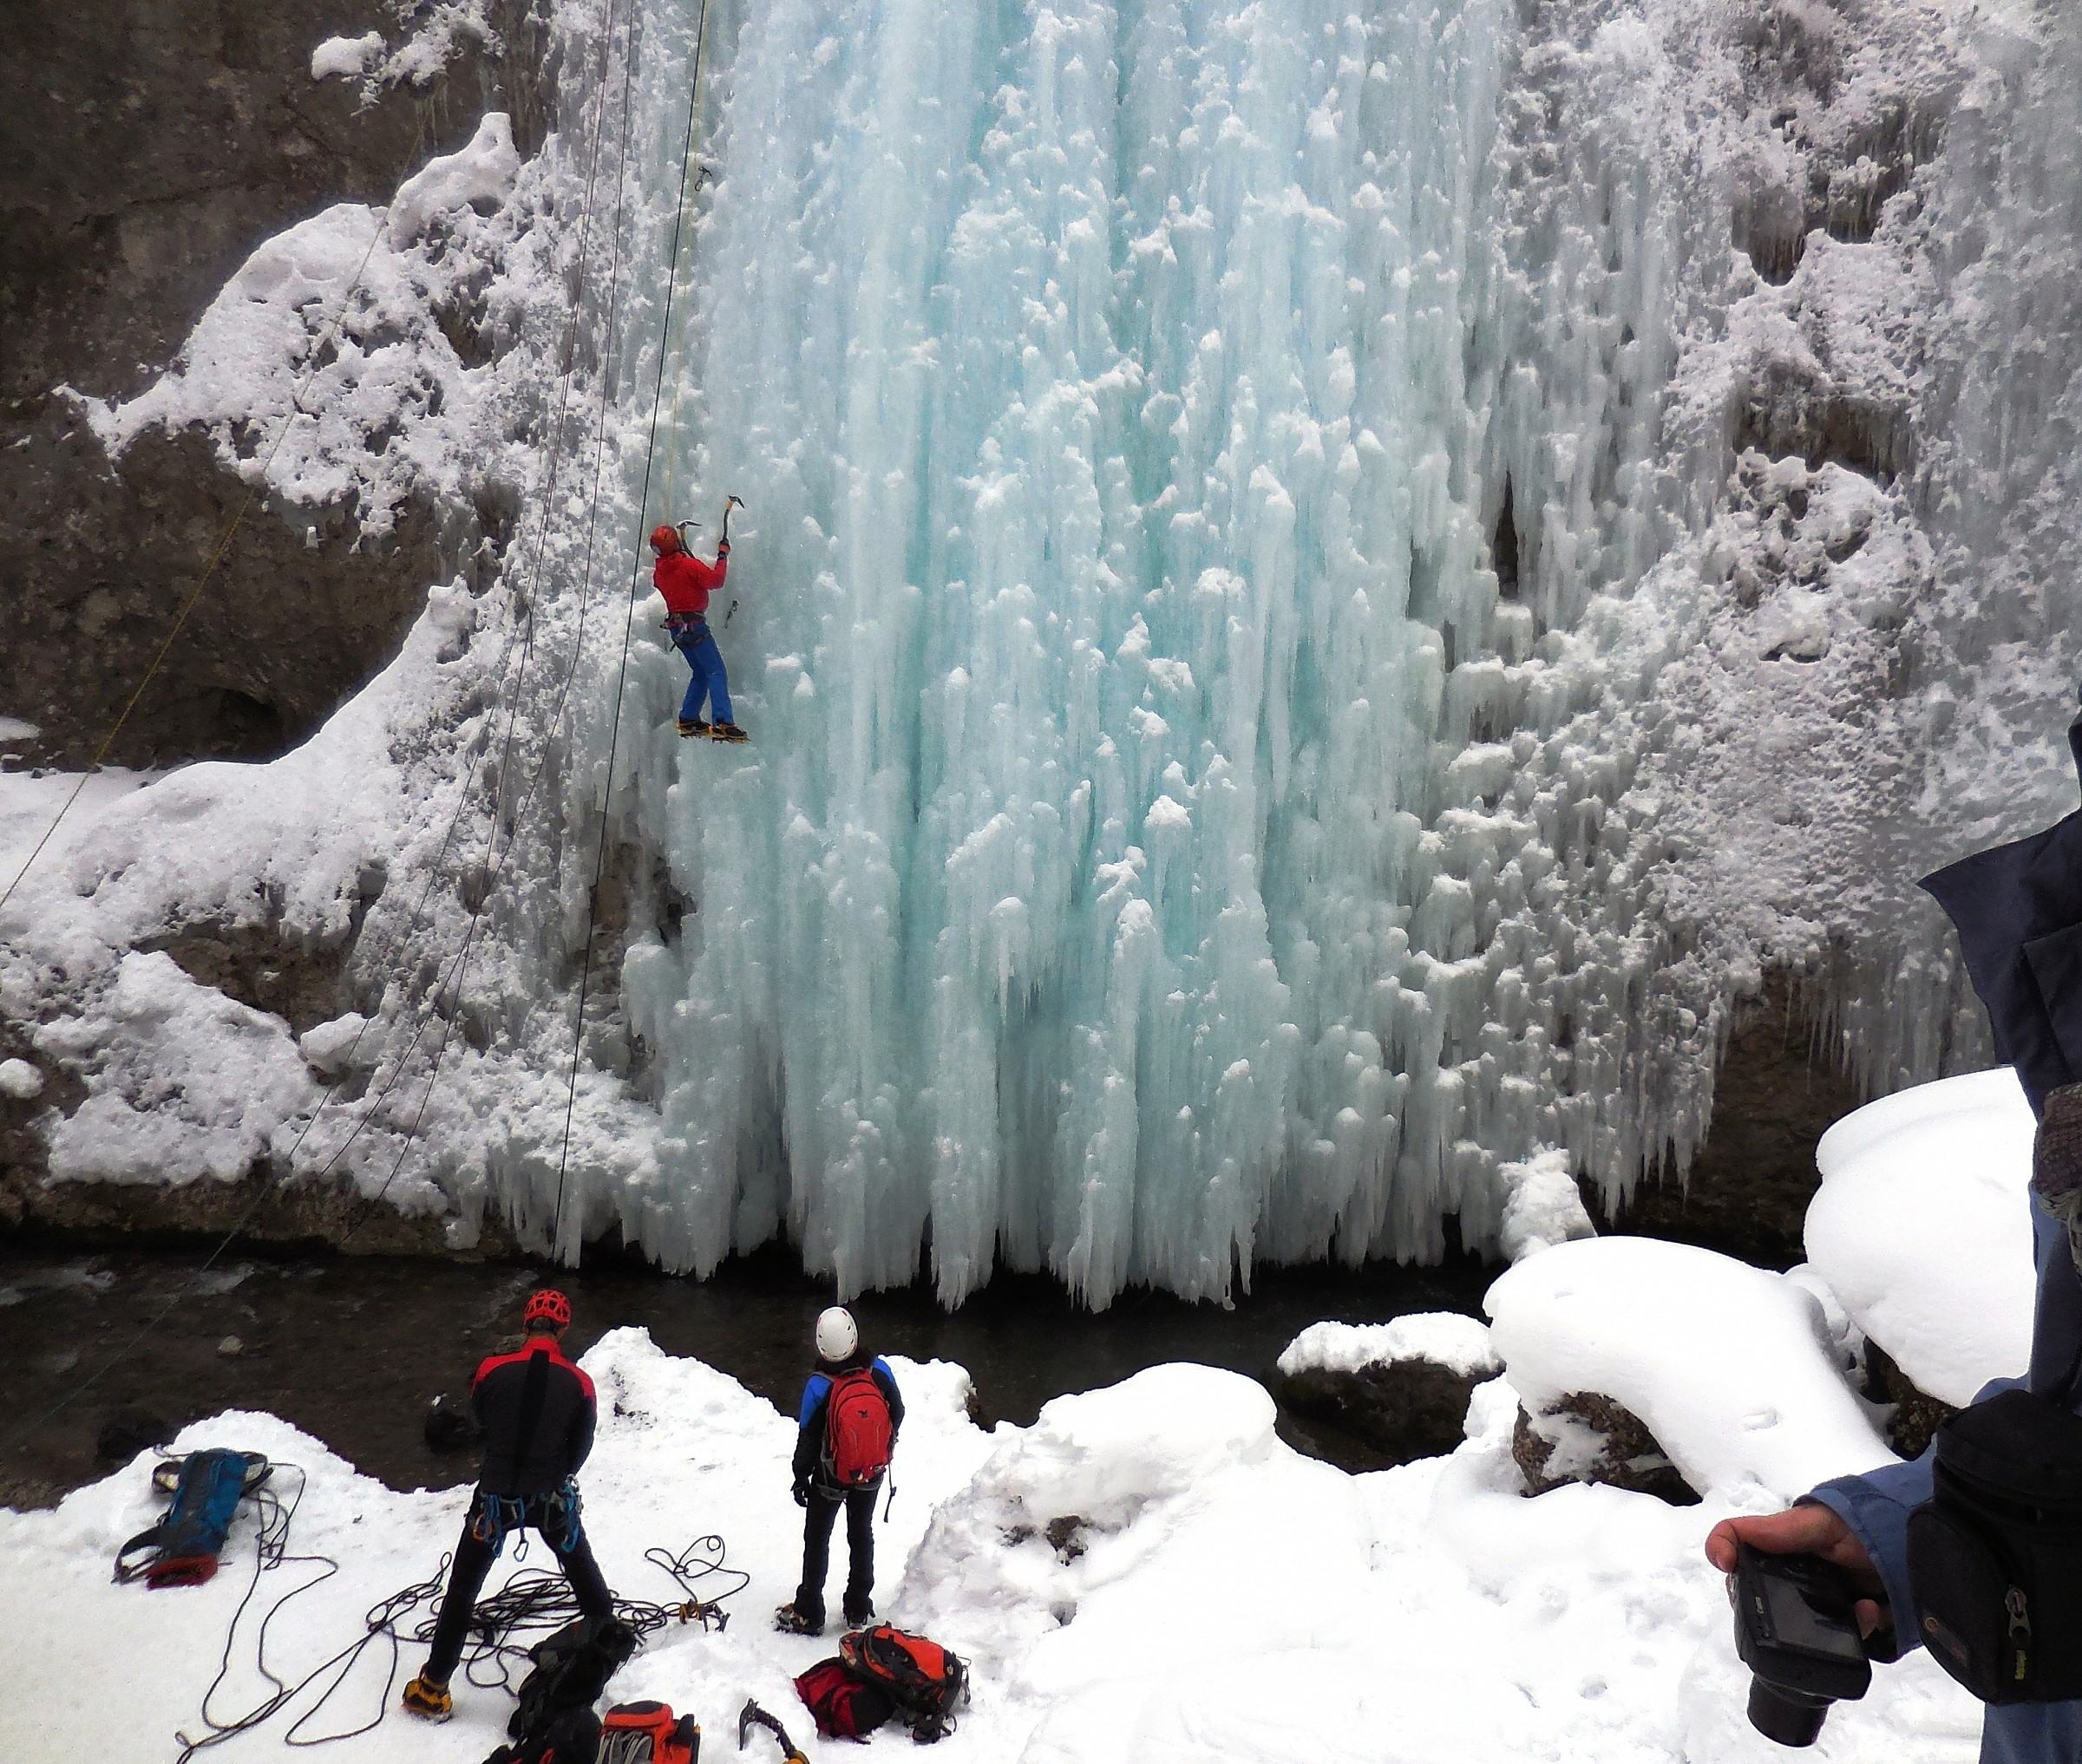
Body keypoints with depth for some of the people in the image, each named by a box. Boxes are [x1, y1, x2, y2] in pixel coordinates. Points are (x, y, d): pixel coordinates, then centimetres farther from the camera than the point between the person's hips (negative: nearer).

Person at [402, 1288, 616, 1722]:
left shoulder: (493, 1371, -16)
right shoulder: (579, 1383, -14)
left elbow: (479, 1417, 4)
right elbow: (581, 1446, -1)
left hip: (496, 1495, -1)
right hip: (553, 1499, 1)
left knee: (461, 1590, 14)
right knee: (583, 1570, 25)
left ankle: (432, 1690, 21)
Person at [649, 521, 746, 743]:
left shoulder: (658, 572, 8)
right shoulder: (688, 564, -14)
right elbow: (715, 580, -20)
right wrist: (723, 556, -7)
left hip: (676, 627, 8)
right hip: (694, 625, -8)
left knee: (701, 673, 19)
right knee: (716, 671, -12)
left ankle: (688, 720, 15)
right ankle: (723, 724, -25)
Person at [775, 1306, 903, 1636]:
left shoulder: (818, 1387, -26)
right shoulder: (880, 1372, -19)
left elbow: (807, 1438, -15)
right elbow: (897, 1414, -4)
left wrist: (801, 1477, 1)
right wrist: (884, 1452, 14)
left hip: (830, 1479, -3)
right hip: (872, 1474, 3)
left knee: (816, 1539, 16)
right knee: (862, 1534, 21)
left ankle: (808, 1615, 27)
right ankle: (859, 1611, 33)